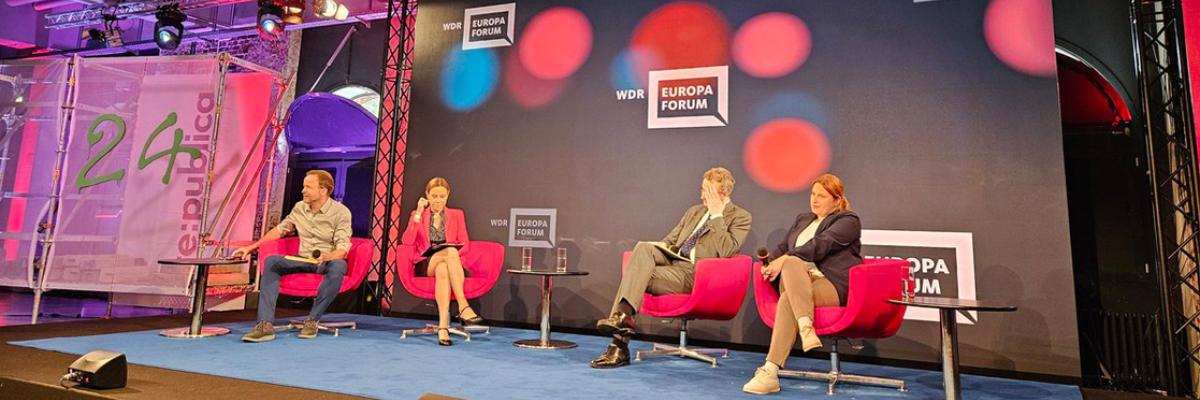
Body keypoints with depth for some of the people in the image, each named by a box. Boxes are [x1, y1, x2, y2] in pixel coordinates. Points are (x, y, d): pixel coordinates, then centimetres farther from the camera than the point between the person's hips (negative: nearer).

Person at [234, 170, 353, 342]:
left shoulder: (341, 212, -13)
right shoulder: (299, 208, 4)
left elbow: (342, 249, -19)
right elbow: (280, 229, 18)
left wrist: (326, 257, -40)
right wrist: (252, 247, 12)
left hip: (329, 261, -5)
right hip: (304, 260, 5)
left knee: (338, 266, -38)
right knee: (271, 261, -19)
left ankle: (312, 320, -26)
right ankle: (266, 324, -27)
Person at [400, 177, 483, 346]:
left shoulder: (456, 214, 14)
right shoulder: (417, 214, 13)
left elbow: (464, 245, 7)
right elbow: (407, 241, -4)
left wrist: (451, 253, -14)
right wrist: (419, 213, -9)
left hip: (448, 262, 1)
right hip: (424, 266, -1)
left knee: (442, 269, -38)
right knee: (450, 252, -35)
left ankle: (443, 326, -49)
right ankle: (463, 307, -46)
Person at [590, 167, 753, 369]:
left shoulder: (740, 217, 4)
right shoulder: (694, 211, 24)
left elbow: (725, 251, -12)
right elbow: (669, 240, 24)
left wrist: (716, 215, -8)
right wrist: (657, 254, 2)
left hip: (693, 274, -6)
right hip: (671, 260, 6)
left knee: (642, 274, -26)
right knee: (644, 247, -25)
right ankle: (623, 317, -33)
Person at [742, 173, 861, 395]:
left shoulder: (848, 221, 6)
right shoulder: (802, 219, 28)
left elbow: (820, 245, -10)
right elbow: (783, 248, 24)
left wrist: (784, 260, -18)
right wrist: (771, 262, 1)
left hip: (832, 285, -5)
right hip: (796, 282, 5)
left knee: (787, 300, -33)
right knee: (792, 264, -32)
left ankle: (770, 371, -38)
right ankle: (806, 328, -43)